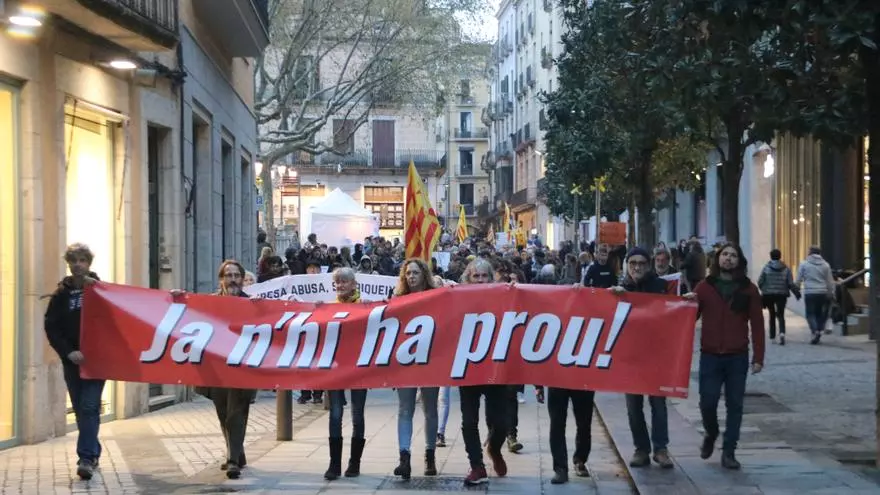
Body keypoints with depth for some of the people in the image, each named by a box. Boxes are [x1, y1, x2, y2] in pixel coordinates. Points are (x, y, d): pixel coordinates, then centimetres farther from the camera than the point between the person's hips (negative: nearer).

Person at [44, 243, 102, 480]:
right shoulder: (62, 293, 5)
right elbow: (51, 327, 0)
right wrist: (68, 352, -11)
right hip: (72, 360, 3)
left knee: (89, 407, -13)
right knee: (80, 409, 9)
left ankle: (87, 458, -17)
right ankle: (93, 453, 22)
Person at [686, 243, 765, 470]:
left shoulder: (748, 289, 3)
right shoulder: (705, 286, 5)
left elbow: (757, 325, 2)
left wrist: (758, 357, -3)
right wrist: (688, 304, -16)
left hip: (737, 357, 0)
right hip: (710, 356, 0)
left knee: (735, 405, 3)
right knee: (707, 402, -2)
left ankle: (728, 452, 10)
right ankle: (710, 434, 29)